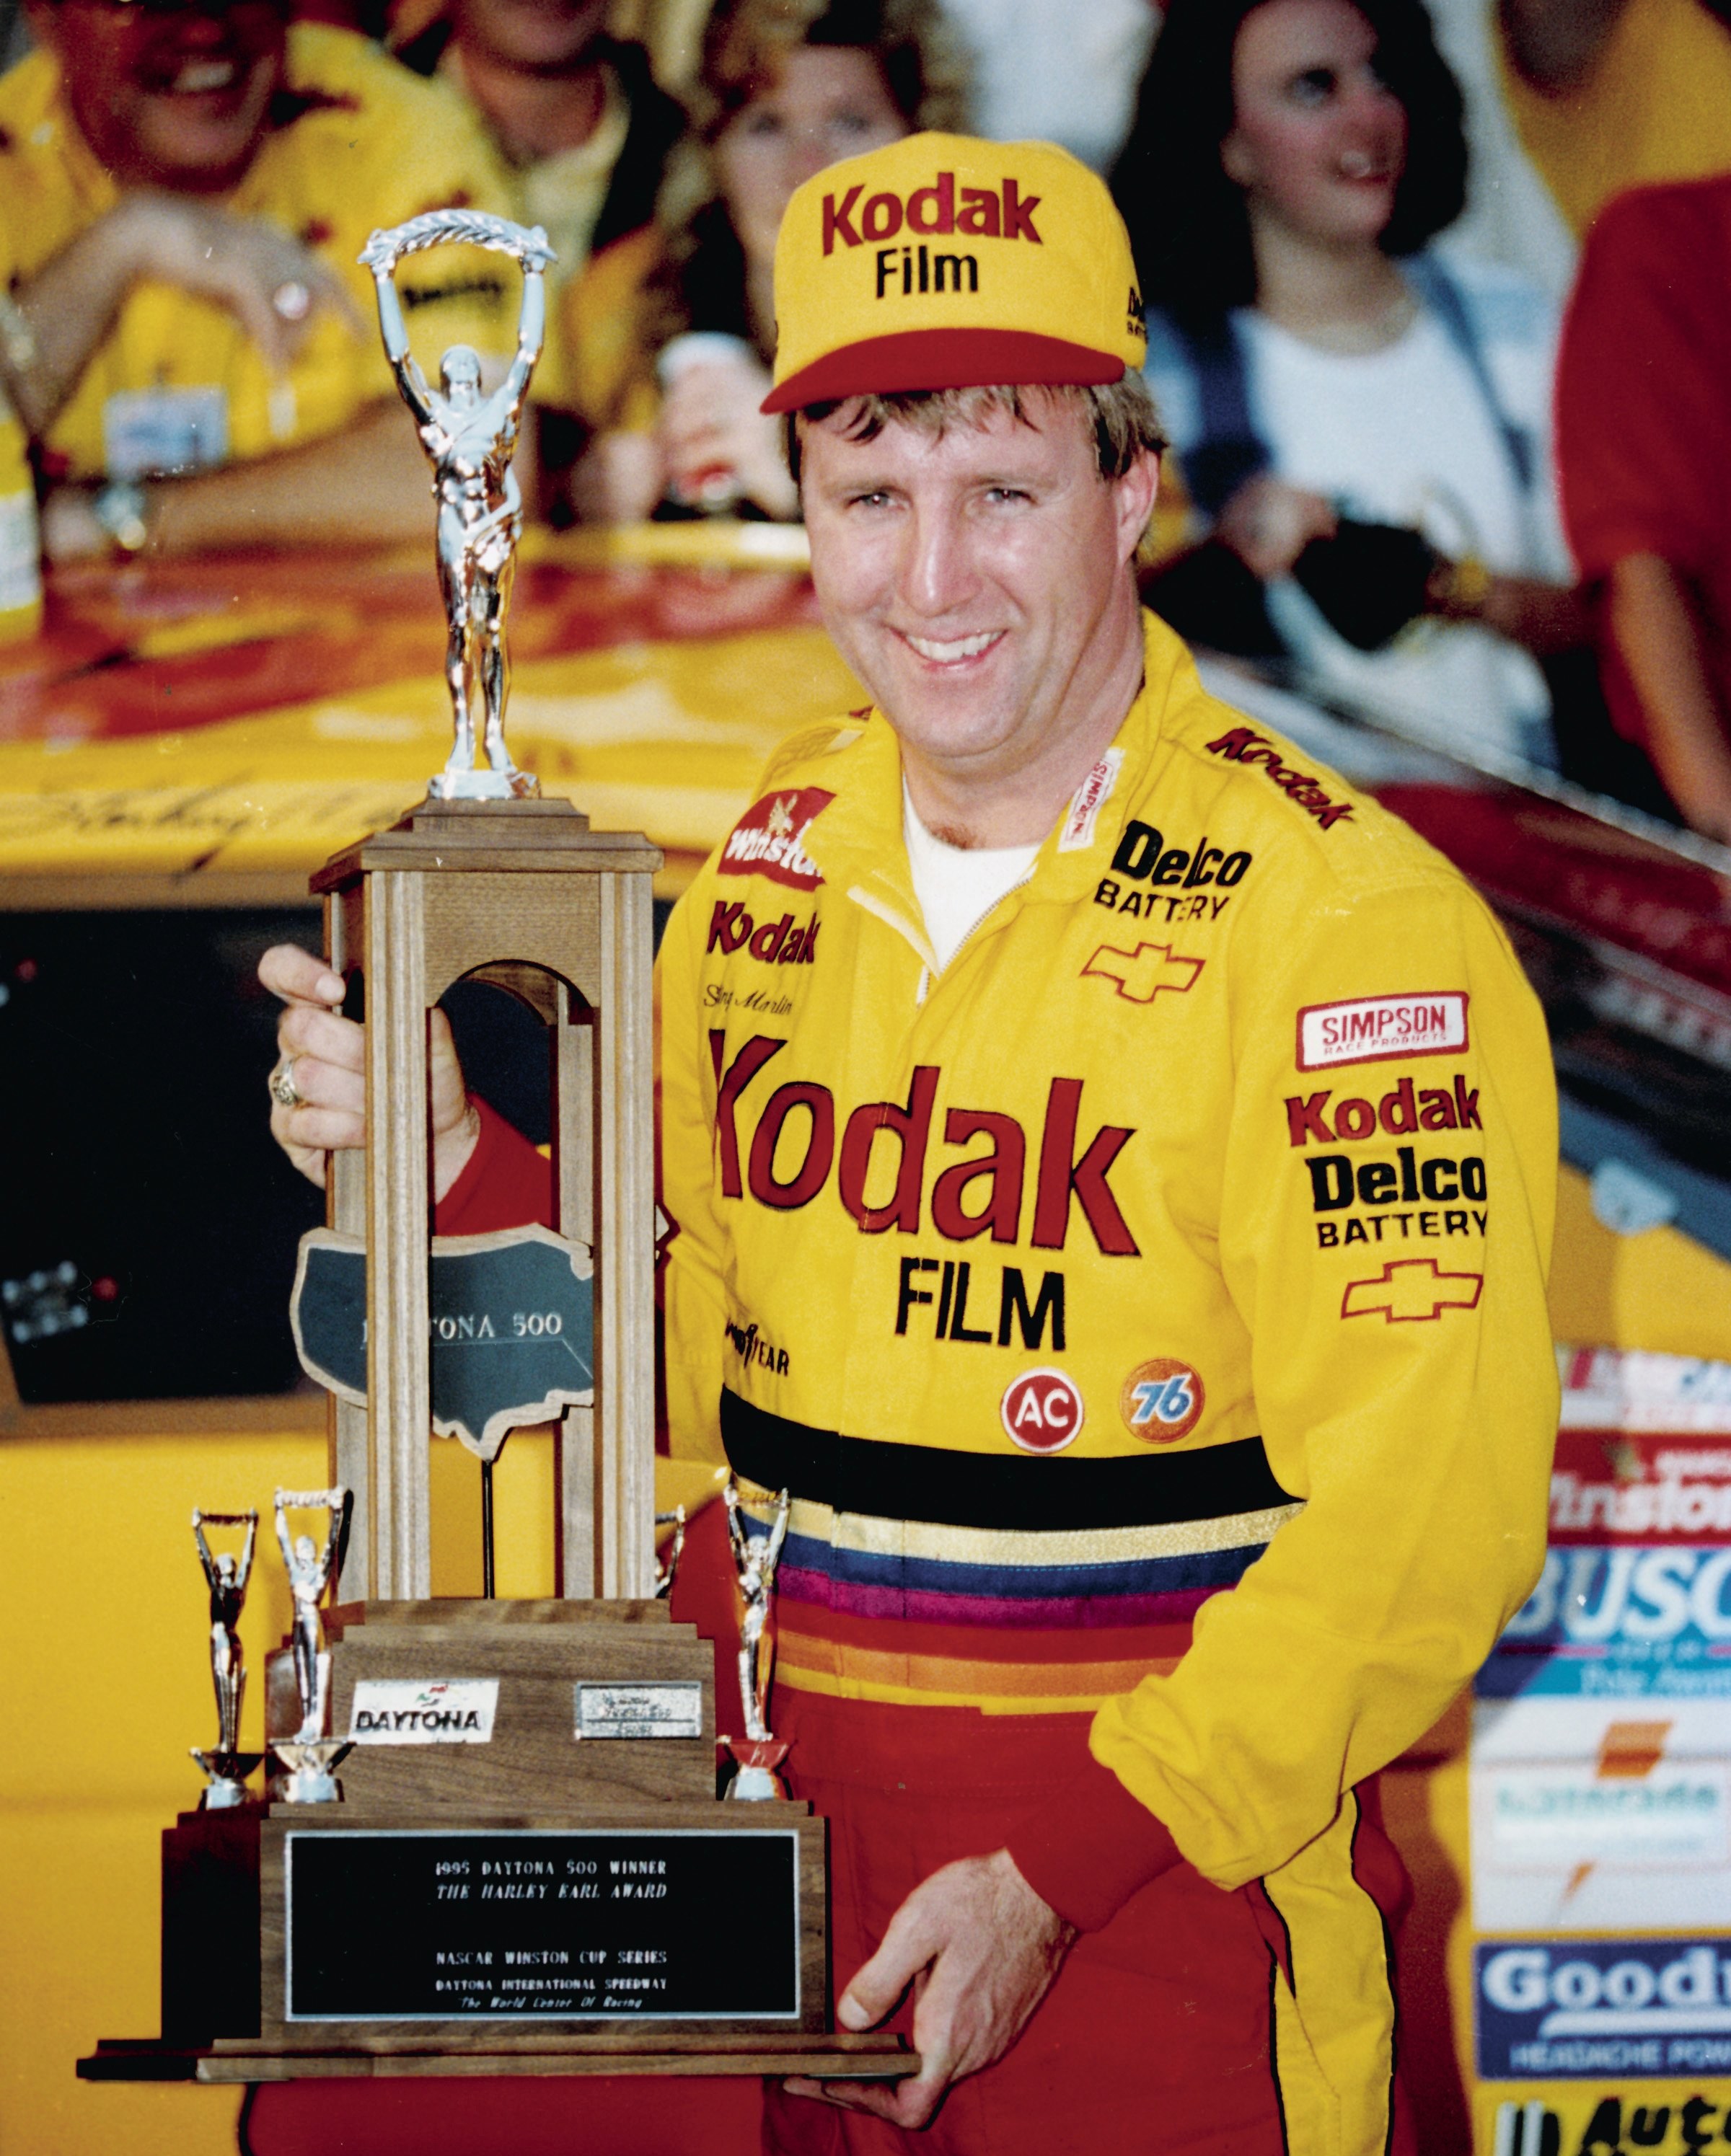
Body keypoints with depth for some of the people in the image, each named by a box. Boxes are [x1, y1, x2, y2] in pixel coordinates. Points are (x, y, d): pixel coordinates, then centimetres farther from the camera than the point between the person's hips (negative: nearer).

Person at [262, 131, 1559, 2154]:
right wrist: (449, 1165, -3)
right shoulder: (769, 867, 7)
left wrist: (1053, 1879, -21)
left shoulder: (1350, 918, -13)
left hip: (1167, 1884, -5)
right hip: (788, 1844, 5)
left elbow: (1418, 1517, -16)